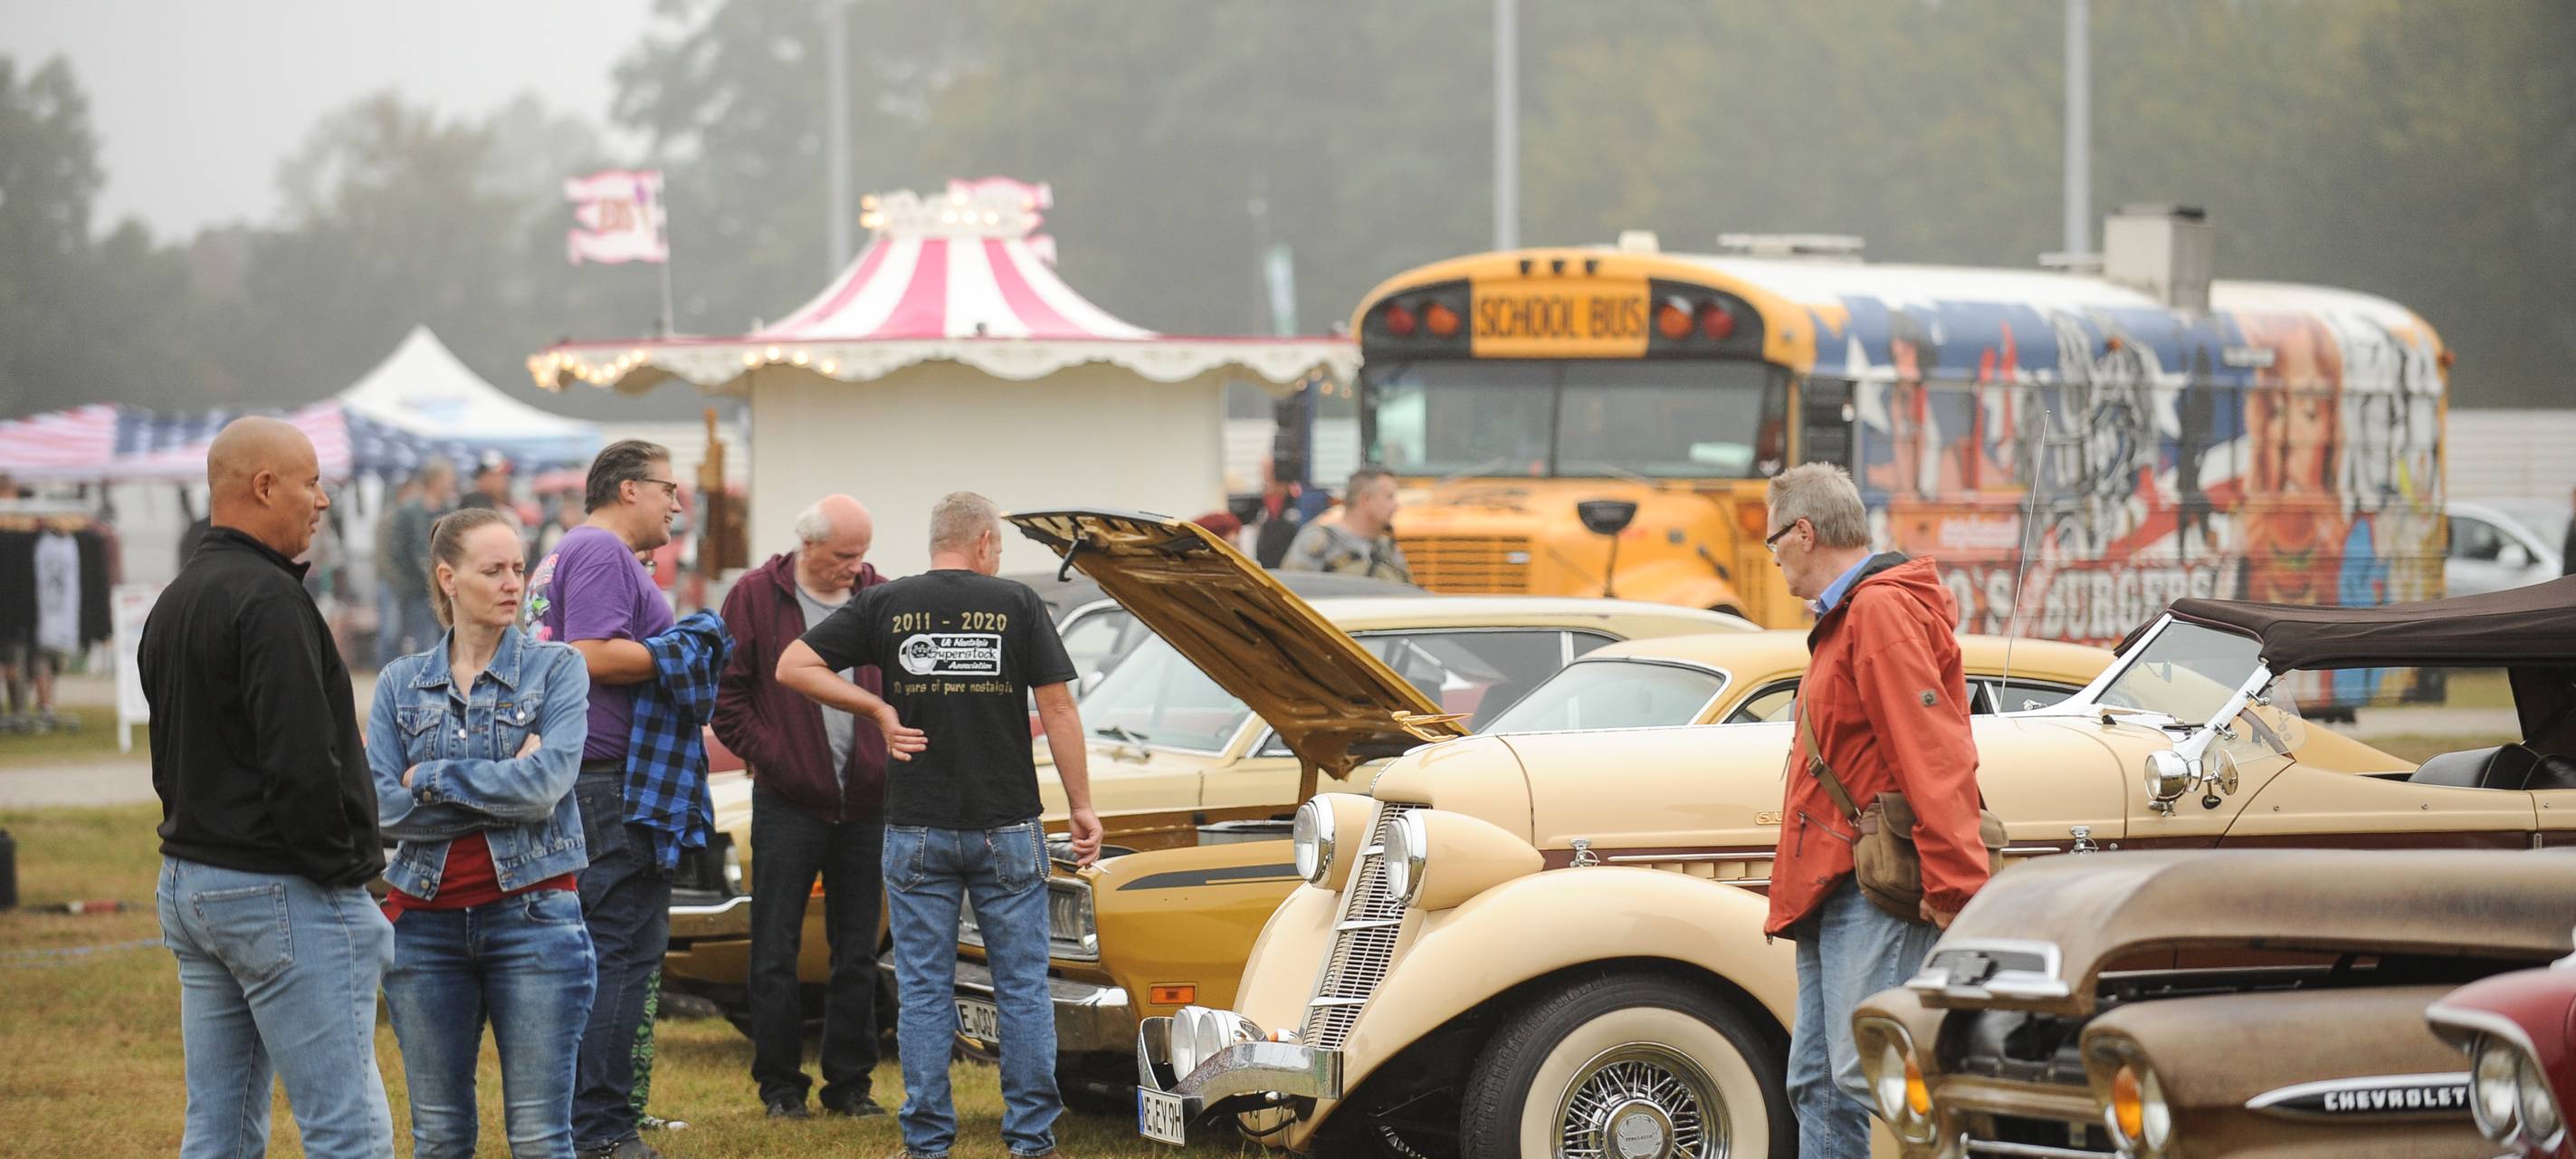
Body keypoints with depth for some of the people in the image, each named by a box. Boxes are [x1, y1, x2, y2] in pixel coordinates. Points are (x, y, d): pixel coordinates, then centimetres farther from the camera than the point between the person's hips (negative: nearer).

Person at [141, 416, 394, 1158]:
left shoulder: (173, 604, 17)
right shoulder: (268, 601, -16)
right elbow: (302, 763, -22)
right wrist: (339, 870, -13)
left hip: (189, 881, 10)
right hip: (282, 899, -10)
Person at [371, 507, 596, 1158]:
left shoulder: (556, 670, 2)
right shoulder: (401, 684, 8)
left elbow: (547, 782, -13)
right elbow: (383, 809, -5)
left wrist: (432, 780, -6)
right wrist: (505, 793, -10)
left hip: (531, 915, -2)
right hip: (426, 925, 3)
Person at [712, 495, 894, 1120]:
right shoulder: (755, 597, -3)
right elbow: (725, 692, -2)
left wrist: (892, 758, -1)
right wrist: (769, 756, -9)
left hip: (866, 805, 3)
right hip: (788, 804, -3)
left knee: (857, 952, 8)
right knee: (776, 952, 0)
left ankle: (849, 1083, 15)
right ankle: (780, 1085, 7)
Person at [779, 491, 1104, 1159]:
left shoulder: (884, 605, 0)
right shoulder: (1016, 604, -3)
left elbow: (794, 667, -3)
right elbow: (1057, 709, -3)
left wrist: (878, 710, 0)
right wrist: (1082, 808, 2)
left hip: (917, 830, 1)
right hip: (1007, 828, -1)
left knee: (924, 990, 5)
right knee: (1022, 987, 7)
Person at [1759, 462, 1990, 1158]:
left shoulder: (1881, 611, -12)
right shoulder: (1846, 617, 23)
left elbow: (1930, 756, -20)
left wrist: (1954, 886, -26)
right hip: (1830, 888, 11)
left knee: (1866, 1070, -20)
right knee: (1818, 1082, 9)